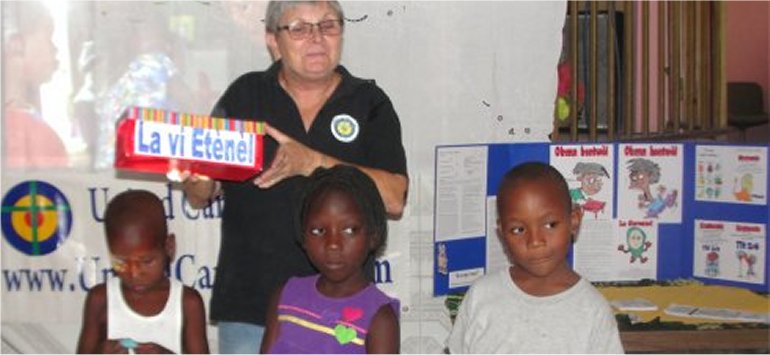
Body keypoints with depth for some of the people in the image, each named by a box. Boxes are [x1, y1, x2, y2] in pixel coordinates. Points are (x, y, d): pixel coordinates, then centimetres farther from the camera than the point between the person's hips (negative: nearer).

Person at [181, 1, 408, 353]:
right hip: (248, 302, 1)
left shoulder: (370, 103, 4)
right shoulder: (244, 96, 7)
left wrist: (312, 162, -19)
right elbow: (200, 197, 8)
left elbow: (394, 198, -9)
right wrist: (196, 179, -16)